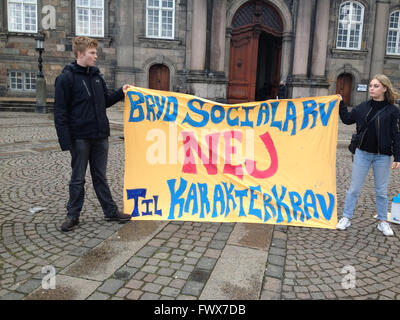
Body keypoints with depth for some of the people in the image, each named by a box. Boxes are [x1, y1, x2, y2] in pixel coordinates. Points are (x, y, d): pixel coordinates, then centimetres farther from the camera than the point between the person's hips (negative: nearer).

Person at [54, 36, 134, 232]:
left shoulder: (96, 76, 11)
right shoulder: (67, 78, -8)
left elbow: (105, 101, 22)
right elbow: (60, 112, -10)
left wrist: (121, 92, 6)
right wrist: (65, 141, -15)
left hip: (100, 136, 5)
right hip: (80, 138, -5)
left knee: (100, 176, 14)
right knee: (78, 179, 6)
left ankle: (110, 211, 22)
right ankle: (73, 215, 21)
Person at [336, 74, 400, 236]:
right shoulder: (364, 107, 3)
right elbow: (347, 119, 13)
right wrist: (340, 104, 6)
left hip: (382, 156, -2)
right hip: (362, 153, 2)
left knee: (381, 191, 11)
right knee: (354, 188, 6)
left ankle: (382, 221, 27)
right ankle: (346, 218, 17)